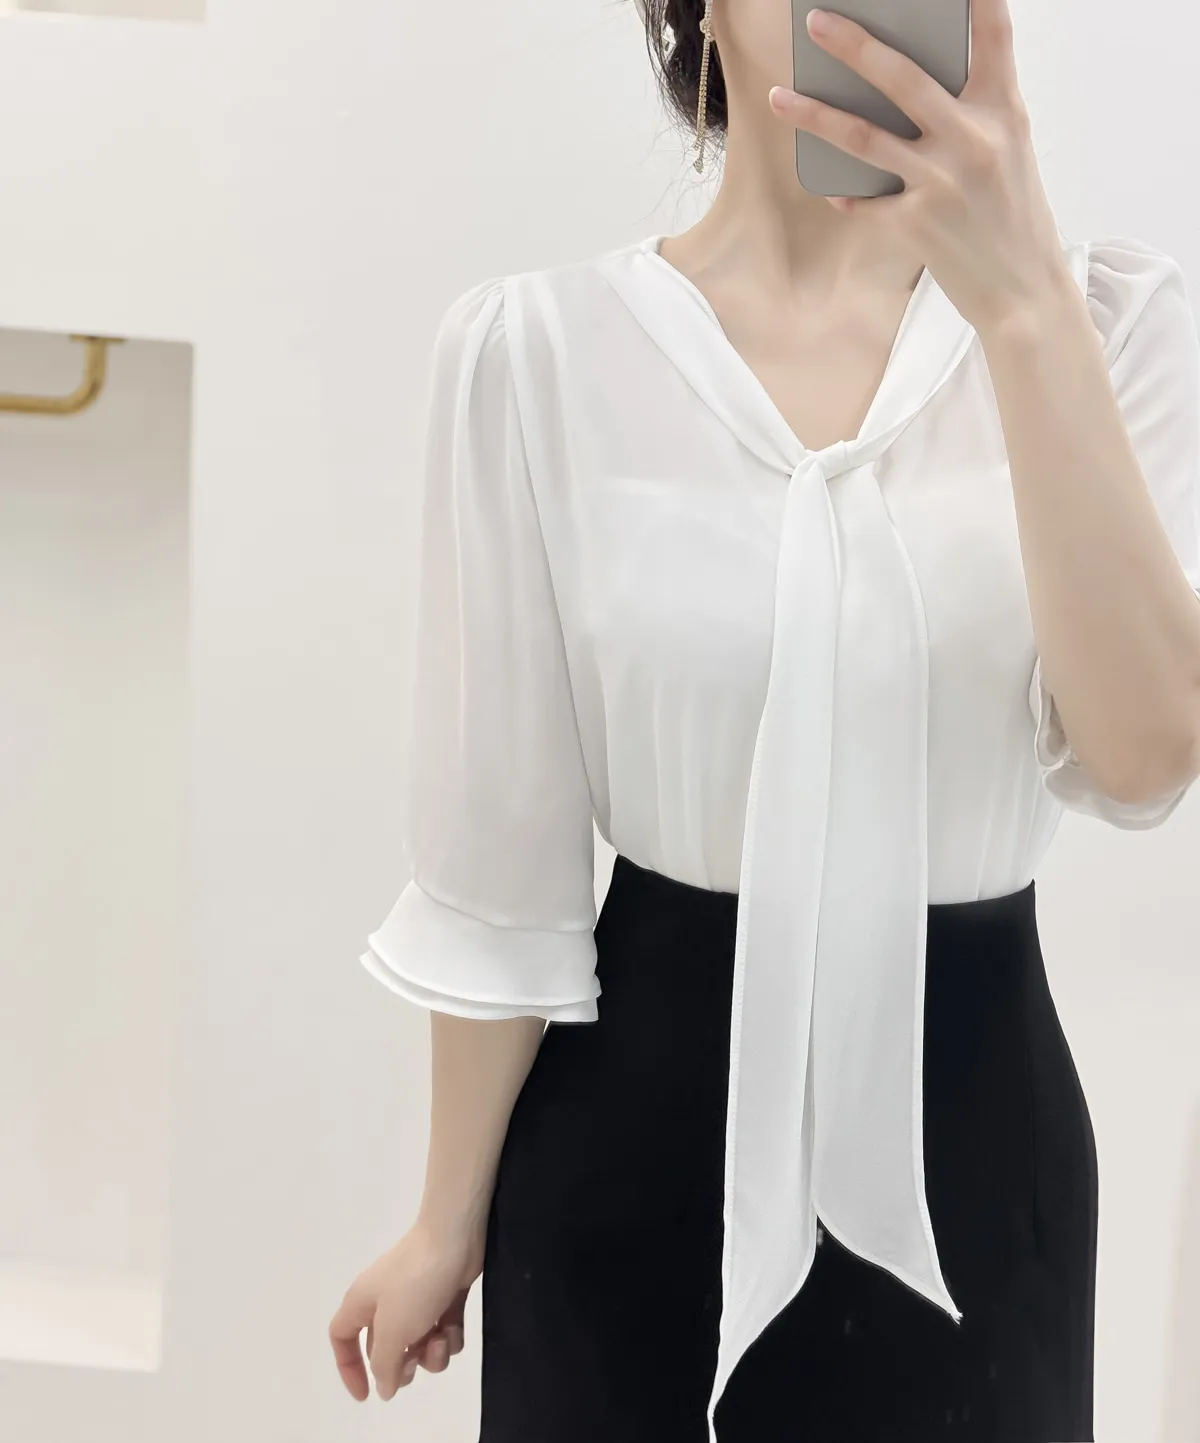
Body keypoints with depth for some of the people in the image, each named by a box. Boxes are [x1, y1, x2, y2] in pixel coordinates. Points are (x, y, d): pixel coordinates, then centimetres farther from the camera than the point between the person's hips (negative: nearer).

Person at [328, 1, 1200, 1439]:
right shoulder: (538, 345, -8)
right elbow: (499, 856, -2)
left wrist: (1024, 299, -25)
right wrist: (450, 1222, 5)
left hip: (968, 1119, 1)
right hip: (639, 1118, -1)